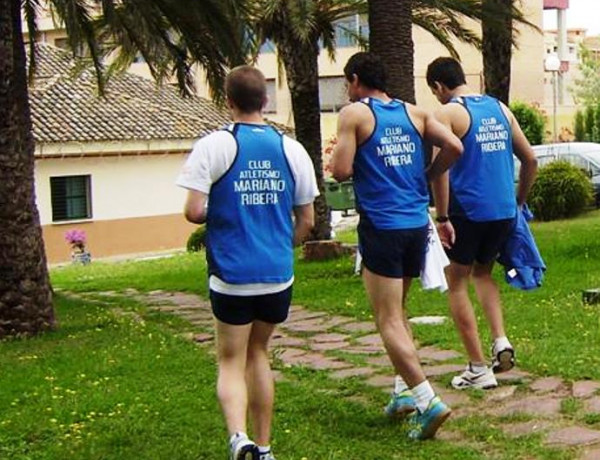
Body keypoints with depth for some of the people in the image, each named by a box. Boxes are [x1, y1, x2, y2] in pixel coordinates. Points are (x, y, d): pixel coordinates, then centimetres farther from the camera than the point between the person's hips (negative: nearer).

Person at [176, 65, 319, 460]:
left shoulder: (213, 147, -8)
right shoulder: (291, 149, 3)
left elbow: (194, 211, -13)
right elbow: (307, 221, 8)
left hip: (232, 276, -3)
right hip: (278, 276, 3)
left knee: (231, 361, 7)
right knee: (258, 352, 20)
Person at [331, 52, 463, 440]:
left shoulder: (354, 114, -6)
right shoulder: (414, 113, 10)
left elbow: (341, 171, -13)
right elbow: (454, 147, 3)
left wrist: (338, 154, 9)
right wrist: (424, 178, 15)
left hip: (381, 227, -6)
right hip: (417, 224, 6)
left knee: (389, 321, -3)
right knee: (396, 313, 21)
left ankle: (428, 401, -13)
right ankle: (408, 391, 21)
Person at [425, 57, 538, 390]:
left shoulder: (447, 114, -7)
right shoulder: (500, 109, 12)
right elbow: (530, 161, 14)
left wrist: (442, 218, -14)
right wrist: (518, 204, 23)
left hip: (467, 212, -6)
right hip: (504, 211, 6)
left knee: (456, 284, 9)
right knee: (482, 272, 26)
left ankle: (478, 369, 7)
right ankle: (501, 341, 7)